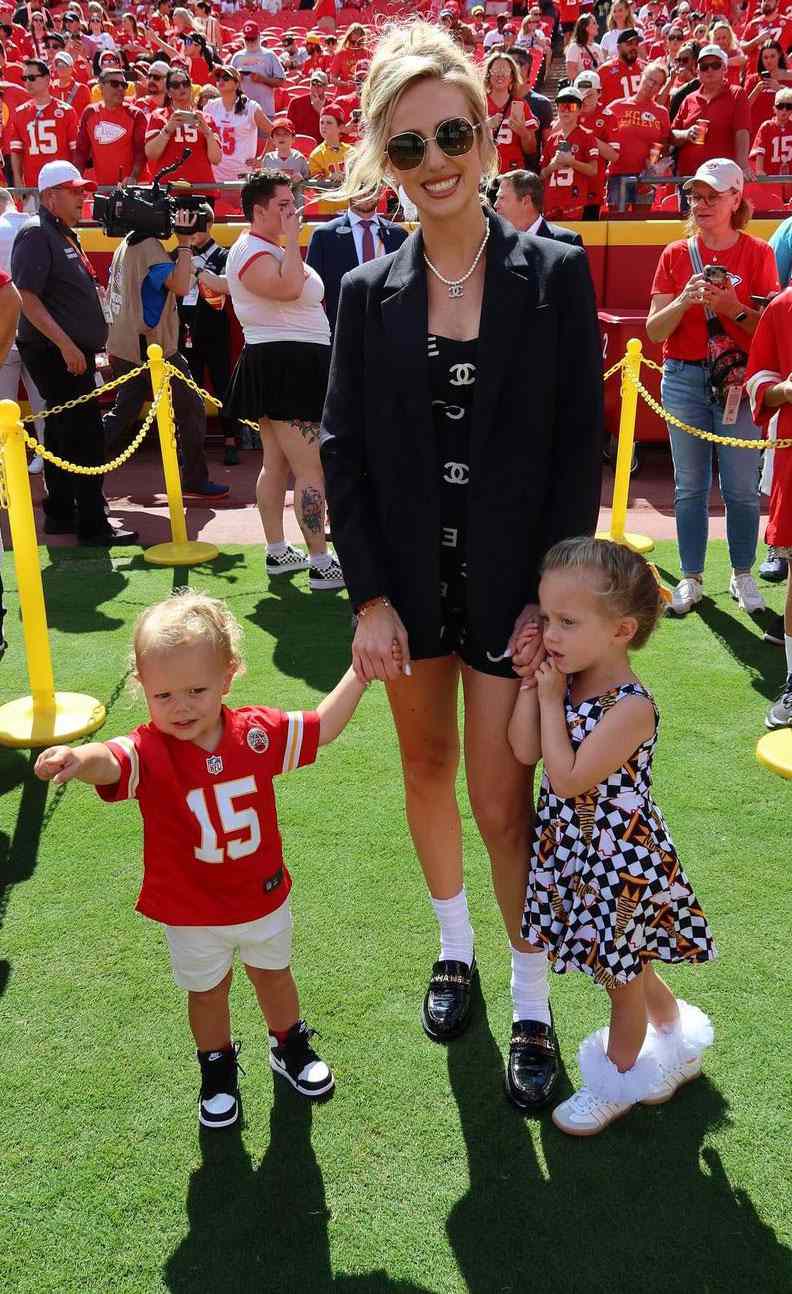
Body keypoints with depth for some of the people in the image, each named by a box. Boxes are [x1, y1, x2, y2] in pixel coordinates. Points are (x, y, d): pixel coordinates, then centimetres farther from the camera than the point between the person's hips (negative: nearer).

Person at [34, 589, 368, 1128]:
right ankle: (218, 1070, 49)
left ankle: (290, 1047, 55)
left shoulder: (257, 732, -17)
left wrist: (359, 672, -9)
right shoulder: (149, 751, -27)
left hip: (264, 896, 2)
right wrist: (78, 758, -72)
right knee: (208, 991, 22)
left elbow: (322, 726, -4)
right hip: (192, 913, -2)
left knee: (274, 974, 26)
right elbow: (112, 762, -49)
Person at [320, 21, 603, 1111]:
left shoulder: (555, 274, -4)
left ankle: (533, 1005, 21)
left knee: (502, 797, 0)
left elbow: (581, 445, -6)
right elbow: (343, 450, 1)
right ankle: (454, 946, 40)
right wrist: (368, 597, -6)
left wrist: (550, 598, -11)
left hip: (512, 579, -3)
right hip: (410, 577, 3)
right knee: (427, 768, 16)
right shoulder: (368, 294, 2)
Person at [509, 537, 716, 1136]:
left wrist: (552, 699, -24)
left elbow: (568, 779, -29)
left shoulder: (632, 707, -28)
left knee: (622, 977, 16)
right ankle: (680, 1045, 50)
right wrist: (530, 683, -14)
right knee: (625, 966, 25)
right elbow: (525, 750, -7)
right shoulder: (567, 680, -5)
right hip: (576, 851, 8)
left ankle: (616, 1082, 39)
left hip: (620, 863, -8)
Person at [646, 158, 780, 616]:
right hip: (684, 379, 2)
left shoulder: (758, 253, 1)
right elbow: (654, 329, 1)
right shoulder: (676, 255, 7)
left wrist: (735, 308, -19)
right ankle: (692, 579, 18)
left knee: (741, 487, 0)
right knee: (690, 486, 7)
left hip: (738, 379, -2)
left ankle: (743, 576, 17)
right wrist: (685, 300, -16)